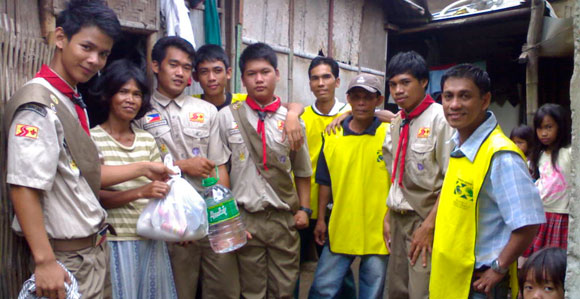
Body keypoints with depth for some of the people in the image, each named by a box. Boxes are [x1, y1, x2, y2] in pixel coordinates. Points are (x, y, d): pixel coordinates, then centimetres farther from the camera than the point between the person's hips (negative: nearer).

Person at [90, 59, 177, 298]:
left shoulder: (147, 140, 9)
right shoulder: (92, 139, -6)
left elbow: (162, 188, 8)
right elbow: (94, 195, -13)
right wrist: (140, 192, -25)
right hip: (116, 241, -5)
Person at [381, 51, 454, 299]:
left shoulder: (441, 118, -12)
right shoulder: (396, 123, 10)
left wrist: (429, 225, -16)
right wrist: (389, 216, 12)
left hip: (426, 219, -6)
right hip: (399, 219, 7)